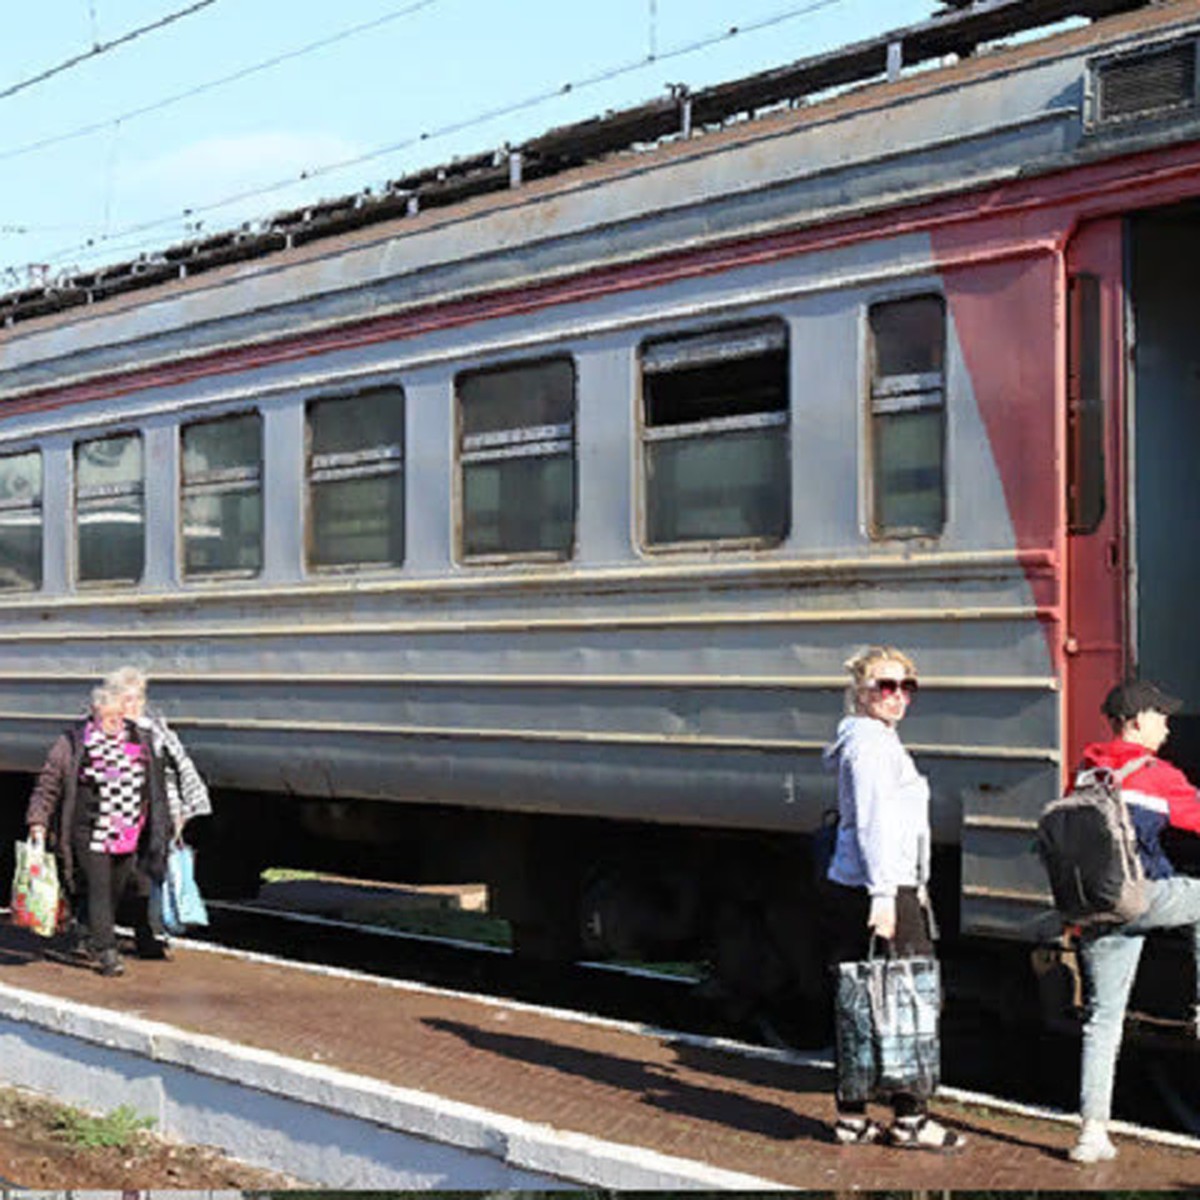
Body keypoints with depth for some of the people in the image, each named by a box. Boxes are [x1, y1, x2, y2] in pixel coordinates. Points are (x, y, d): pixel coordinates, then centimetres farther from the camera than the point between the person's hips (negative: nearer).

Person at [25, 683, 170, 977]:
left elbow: (155, 785, 20)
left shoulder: (139, 742, 9)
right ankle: (106, 952, -11)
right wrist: (38, 820, -6)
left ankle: (95, 937, 30)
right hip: (89, 831, -5)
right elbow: (48, 783, 0)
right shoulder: (72, 742, -4)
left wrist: (159, 827, 22)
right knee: (99, 888, -11)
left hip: (128, 833, 5)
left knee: (116, 890, 11)